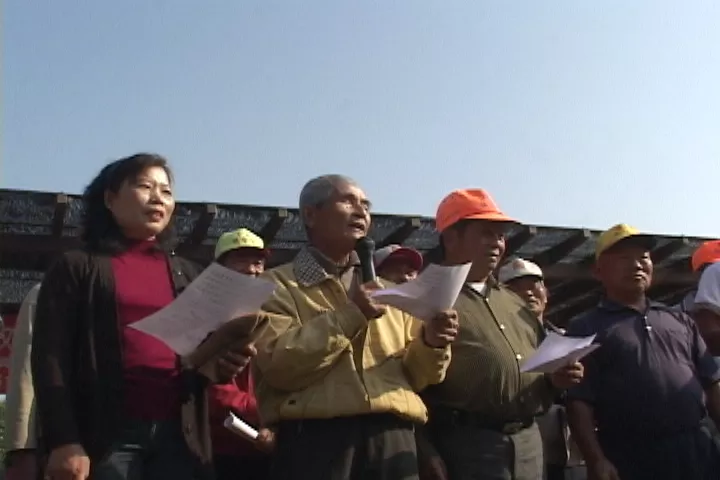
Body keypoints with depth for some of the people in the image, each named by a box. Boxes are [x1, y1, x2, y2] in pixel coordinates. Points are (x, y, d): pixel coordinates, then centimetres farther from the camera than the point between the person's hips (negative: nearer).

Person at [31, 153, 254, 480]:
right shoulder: (77, 267, 7)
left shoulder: (187, 275, 19)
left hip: (178, 433, 4)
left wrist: (223, 363, -3)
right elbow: (51, 356, -3)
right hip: (107, 433, -4)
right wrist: (63, 440, -15)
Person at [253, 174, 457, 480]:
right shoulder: (278, 284, 5)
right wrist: (348, 316, -12)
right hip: (316, 439, -4)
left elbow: (413, 374, 16)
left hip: (392, 439, 4)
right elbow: (276, 365, -10)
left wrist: (431, 343, -3)